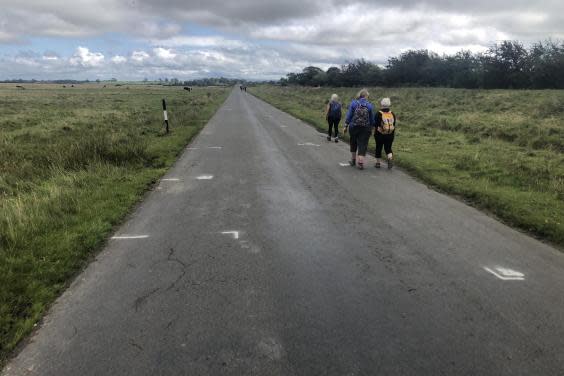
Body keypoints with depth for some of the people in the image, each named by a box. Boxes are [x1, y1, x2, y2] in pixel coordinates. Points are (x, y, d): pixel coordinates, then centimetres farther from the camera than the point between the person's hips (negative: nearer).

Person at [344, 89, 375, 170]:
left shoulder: (353, 103, -3)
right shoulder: (370, 105, -2)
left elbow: (349, 115, -3)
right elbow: (372, 119, 4)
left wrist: (346, 126, 4)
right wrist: (371, 128, 16)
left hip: (353, 127, 1)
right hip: (365, 128, -1)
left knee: (353, 143, 19)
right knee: (362, 145, 1)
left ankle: (353, 160, 30)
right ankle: (360, 163, -7)